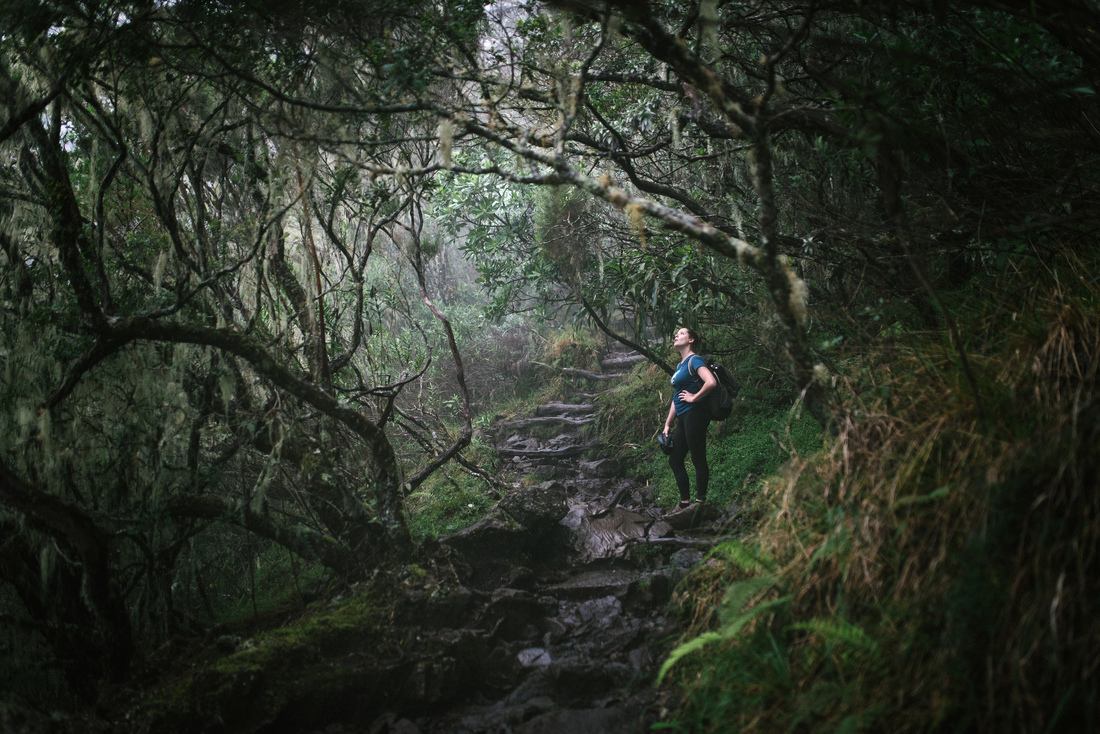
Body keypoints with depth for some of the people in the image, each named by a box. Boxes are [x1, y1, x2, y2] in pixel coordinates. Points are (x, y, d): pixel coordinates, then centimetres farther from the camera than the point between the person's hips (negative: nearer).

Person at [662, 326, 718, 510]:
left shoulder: (694, 360, -9)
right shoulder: (680, 365, 19)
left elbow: (711, 382, -27)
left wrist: (694, 398, -15)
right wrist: (667, 424, 18)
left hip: (694, 414, -10)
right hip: (683, 418, 10)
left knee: (698, 460, -3)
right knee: (674, 460, 11)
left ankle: (700, 503, 4)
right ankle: (685, 503, 17)